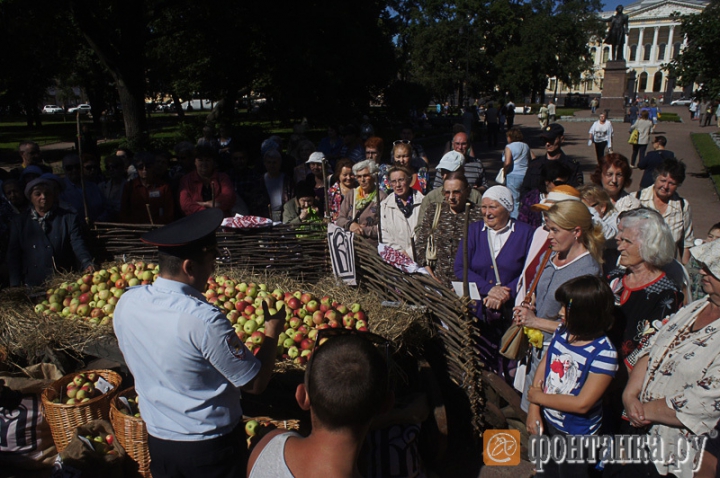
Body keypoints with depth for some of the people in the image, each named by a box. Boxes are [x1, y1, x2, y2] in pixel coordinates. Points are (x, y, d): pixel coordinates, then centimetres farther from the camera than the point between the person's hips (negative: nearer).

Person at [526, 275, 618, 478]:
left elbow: (582, 404, -28)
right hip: (547, 423, 5)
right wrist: (534, 409, -12)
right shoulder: (562, 333, -10)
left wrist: (539, 397, -19)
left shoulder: (603, 353, -28)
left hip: (576, 436, -5)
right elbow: (542, 367, -4)